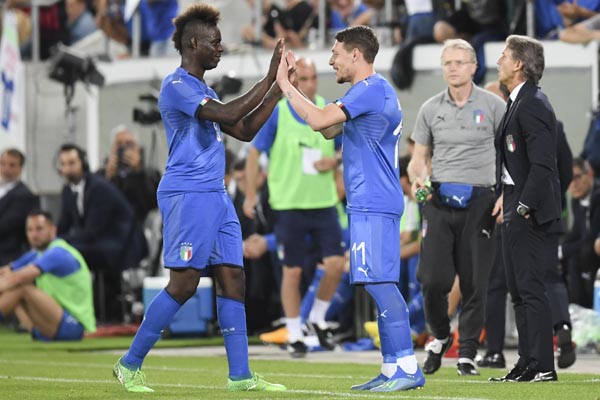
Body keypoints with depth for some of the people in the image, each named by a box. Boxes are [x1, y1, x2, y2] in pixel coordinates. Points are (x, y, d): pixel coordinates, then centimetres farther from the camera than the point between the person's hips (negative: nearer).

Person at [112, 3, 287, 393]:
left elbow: (244, 131, 21)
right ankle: (130, 364, 0)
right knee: (183, 284, -10)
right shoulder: (177, 86, -11)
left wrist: (277, 90, 12)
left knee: (233, 281, 3)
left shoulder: (203, 91, 20)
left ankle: (240, 375, 2)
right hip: (187, 196, -9)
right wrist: (270, 78, -17)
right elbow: (228, 114, -23)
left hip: (217, 197, 9)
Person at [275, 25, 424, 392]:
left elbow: (319, 121, -19)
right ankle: (393, 368, 11)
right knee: (379, 285, 10)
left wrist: (284, 84, -8)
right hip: (372, 205, 10)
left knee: (380, 283, -13)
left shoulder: (371, 89, -12)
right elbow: (330, 129, 24)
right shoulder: (374, 90, 20)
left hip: (373, 205, -10)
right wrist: (289, 84, 18)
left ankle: (407, 367, -17)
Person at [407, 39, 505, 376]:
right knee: (433, 279, -7)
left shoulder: (493, 105, 2)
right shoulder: (431, 109, 9)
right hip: (439, 200, 2)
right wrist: (418, 179, -7)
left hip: (479, 202, -2)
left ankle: (467, 353, 8)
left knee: (475, 282, -2)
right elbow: (419, 157, 16)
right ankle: (440, 337, 18)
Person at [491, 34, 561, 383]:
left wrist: (524, 207, -22)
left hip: (529, 212, -11)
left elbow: (542, 164, -22)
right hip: (517, 208, 11)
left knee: (531, 289, -9)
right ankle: (528, 365, 18)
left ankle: (542, 367, -7)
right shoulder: (519, 103, 16)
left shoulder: (533, 105, -16)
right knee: (519, 290, 13)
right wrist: (508, 197, 16)